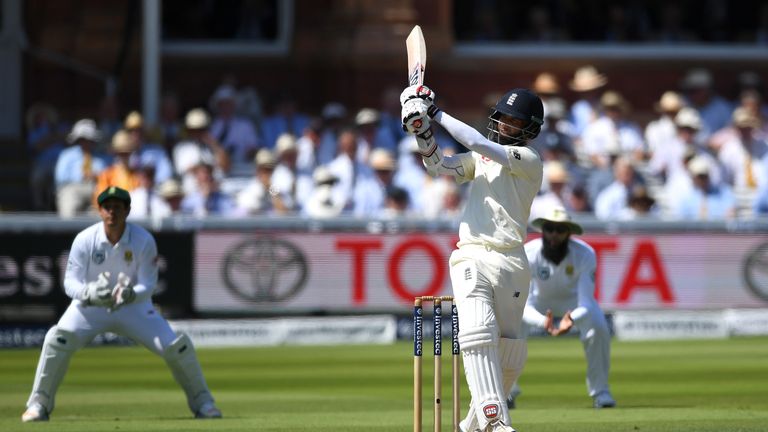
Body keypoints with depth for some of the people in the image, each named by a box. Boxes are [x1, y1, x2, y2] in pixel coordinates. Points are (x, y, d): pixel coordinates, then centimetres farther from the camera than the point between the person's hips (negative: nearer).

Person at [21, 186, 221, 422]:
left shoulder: (144, 241, -17)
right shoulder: (85, 240, -17)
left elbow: (148, 285, -16)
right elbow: (71, 282, -16)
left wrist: (130, 294, -39)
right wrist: (90, 292, -40)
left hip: (133, 305, 1)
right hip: (90, 305, -1)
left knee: (176, 345, -13)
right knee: (59, 338, -28)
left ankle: (202, 402, 9)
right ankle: (39, 404, -16)